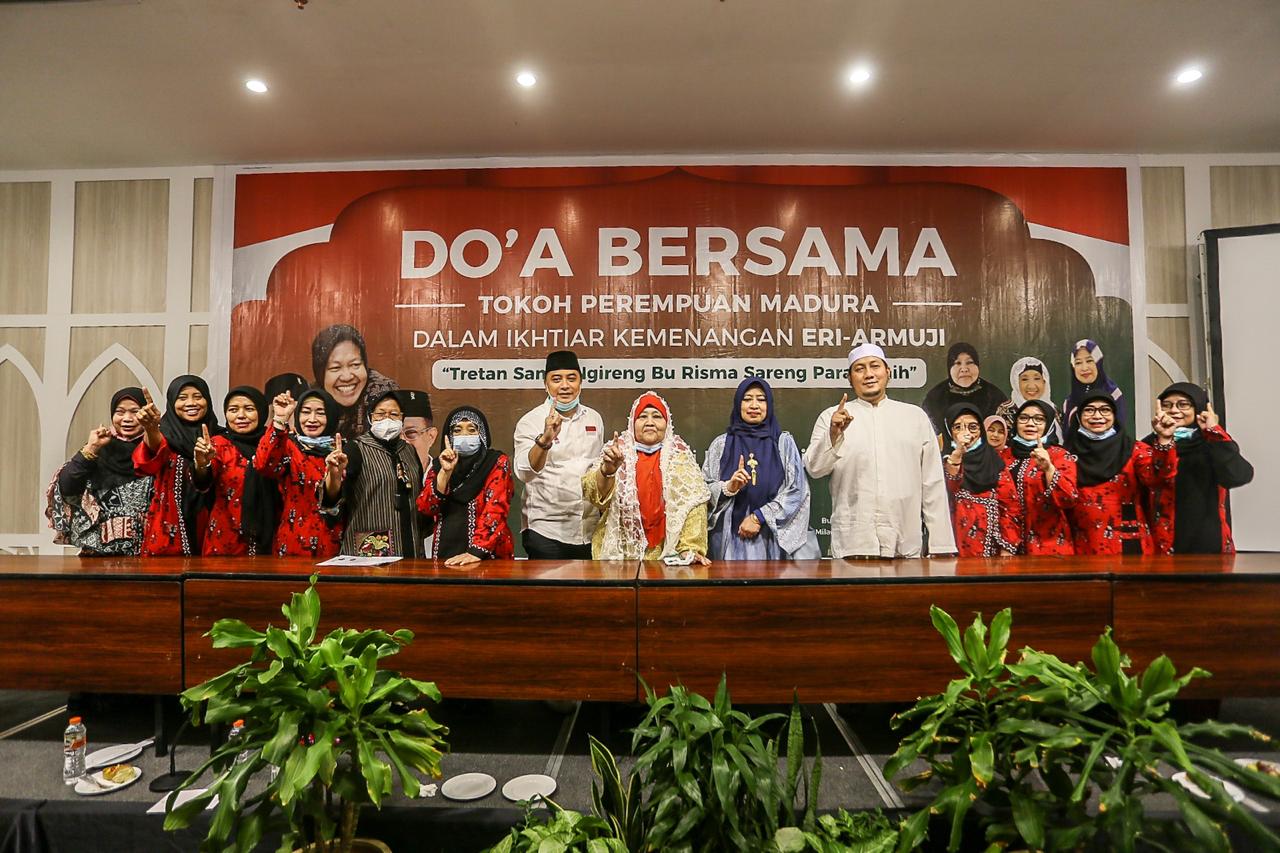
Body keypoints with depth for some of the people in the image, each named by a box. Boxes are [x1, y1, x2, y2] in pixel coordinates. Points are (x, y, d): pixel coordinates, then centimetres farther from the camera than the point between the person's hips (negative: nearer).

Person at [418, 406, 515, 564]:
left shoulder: (497, 462, 0)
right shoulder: (440, 464, 11)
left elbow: (495, 510, -11)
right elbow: (425, 508, 0)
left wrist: (476, 551, -22)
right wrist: (445, 471, -11)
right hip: (446, 553, 3)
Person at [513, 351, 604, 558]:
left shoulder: (594, 418, 6)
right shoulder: (531, 421, -8)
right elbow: (525, 473, -23)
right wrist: (544, 439, -38)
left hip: (589, 531, 4)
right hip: (545, 532, -4)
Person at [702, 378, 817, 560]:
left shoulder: (784, 442, 4)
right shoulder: (722, 444, 6)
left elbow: (797, 491, -4)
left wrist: (759, 517, -12)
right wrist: (728, 488, -16)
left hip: (774, 535, 0)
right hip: (732, 537, 1)